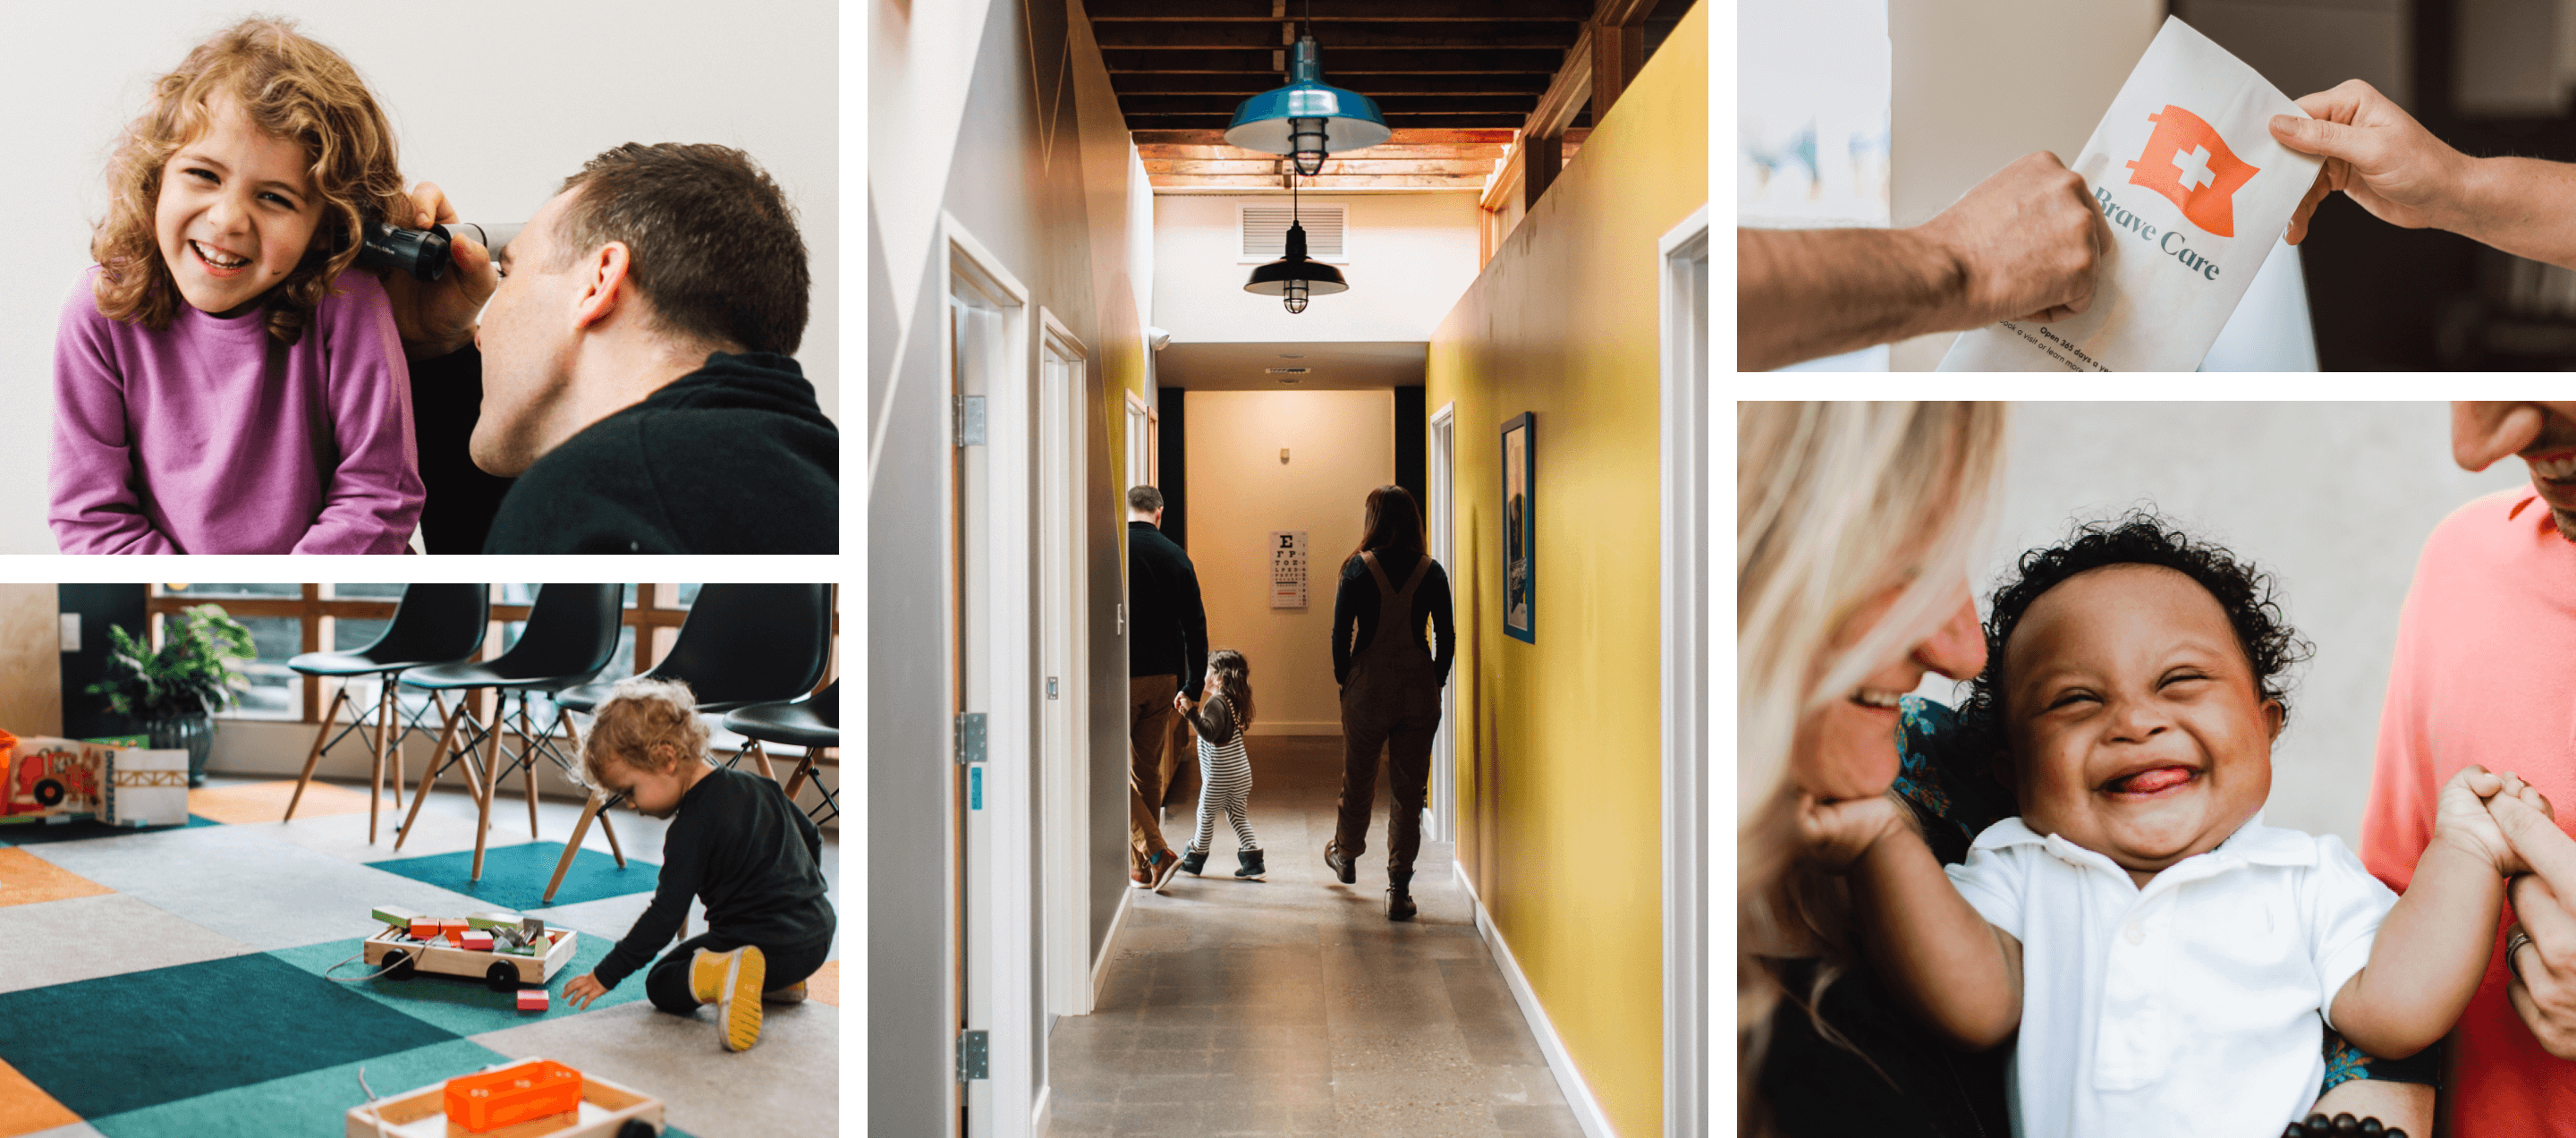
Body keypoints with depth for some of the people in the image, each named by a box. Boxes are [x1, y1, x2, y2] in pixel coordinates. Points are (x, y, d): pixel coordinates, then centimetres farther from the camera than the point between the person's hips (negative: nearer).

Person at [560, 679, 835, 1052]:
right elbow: (811, 837, 19)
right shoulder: (757, 787, 7)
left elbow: (664, 917, -15)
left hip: (763, 945, -9)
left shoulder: (692, 829, -16)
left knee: (661, 983, 8)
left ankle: (723, 974, -21)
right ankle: (783, 982, 16)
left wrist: (605, 975, -5)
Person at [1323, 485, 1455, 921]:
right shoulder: (1431, 571, 0)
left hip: (1368, 687, -1)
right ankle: (1399, 890, 7)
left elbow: (1341, 634, -6)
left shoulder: (1359, 568, -6)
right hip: (1419, 689, 1)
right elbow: (1446, 638, 0)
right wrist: (1434, 685, 10)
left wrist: (1345, 681, 7)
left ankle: (1346, 857, 42)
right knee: (1409, 790, 6)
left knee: (1357, 780, 18)